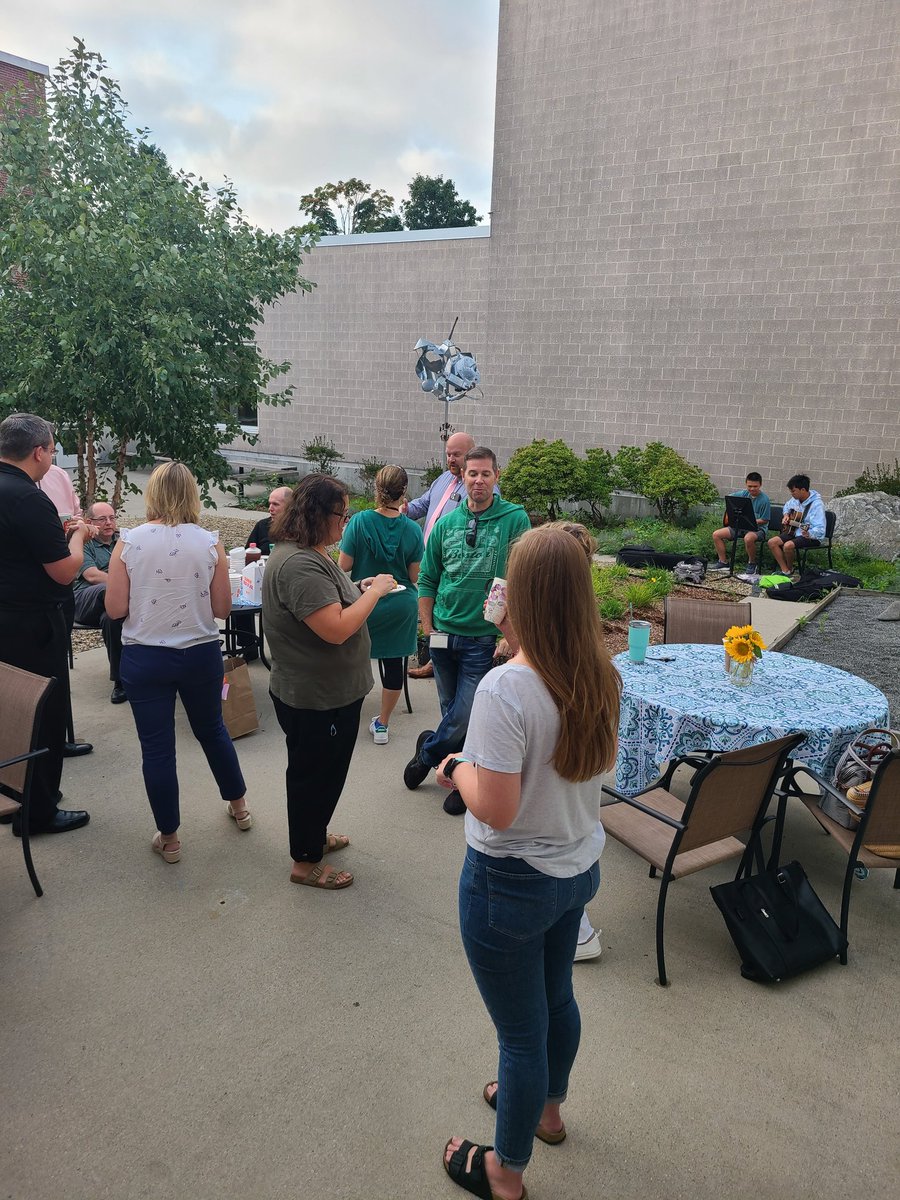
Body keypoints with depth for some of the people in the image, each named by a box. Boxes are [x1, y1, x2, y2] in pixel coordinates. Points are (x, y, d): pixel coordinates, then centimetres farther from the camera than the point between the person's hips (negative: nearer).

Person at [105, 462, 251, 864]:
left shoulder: (128, 542, -10)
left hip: (144, 659, -1)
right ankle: (238, 806, 40)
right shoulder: (210, 544, -8)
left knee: (157, 748, 10)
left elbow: (115, 609, -8)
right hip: (201, 654, 2)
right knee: (212, 730, 23)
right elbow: (222, 608, -5)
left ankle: (168, 839, 23)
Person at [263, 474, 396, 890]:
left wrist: (359, 589, 6)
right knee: (313, 776, 8)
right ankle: (305, 862, 27)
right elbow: (336, 629, -32)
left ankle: (315, 835, 46)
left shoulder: (311, 554, 8)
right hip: (315, 699, -11)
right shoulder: (299, 564, -28)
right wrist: (374, 592, -20)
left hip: (331, 692, 11)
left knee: (325, 772, 26)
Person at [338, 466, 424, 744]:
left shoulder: (359, 521, -15)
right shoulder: (412, 529, -9)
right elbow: (413, 576, -3)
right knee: (393, 662, 13)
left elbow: (344, 566, -12)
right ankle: (382, 725, 25)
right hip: (401, 607, 1)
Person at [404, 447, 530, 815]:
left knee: (466, 717, -5)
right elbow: (427, 581, 12)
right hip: (444, 633, 4)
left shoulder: (515, 519, -6)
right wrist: (428, 628, 6)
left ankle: (428, 750, 23)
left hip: (485, 637, -4)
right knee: (452, 712, 15)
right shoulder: (446, 523, 5)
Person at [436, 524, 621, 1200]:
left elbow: (495, 808, -29)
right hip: (579, 865, 7)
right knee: (557, 996, 29)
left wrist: (458, 769, -10)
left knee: (521, 1030, 14)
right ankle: (546, 1107, 57)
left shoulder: (504, 691, -30)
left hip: (513, 882, -7)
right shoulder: (601, 676, -9)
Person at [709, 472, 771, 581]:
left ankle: (752, 564, -15)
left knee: (748, 538, -42)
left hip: (758, 527, -7)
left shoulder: (764, 500, -13)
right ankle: (723, 562, 8)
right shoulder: (744, 493, 5)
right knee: (716, 535, -3)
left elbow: (764, 520, -13)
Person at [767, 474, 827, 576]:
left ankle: (790, 569, -2)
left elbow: (820, 529, -31)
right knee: (772, 542, -10)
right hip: (794, 532, 8)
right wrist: (786, 515, 7)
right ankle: (785, 571, -8)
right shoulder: (796, 499, 2)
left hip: (812, 537, -8)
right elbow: (787, 506, 28)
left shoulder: (816, 504, -23)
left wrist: (809, 534, -50)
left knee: (788, 545, -31)